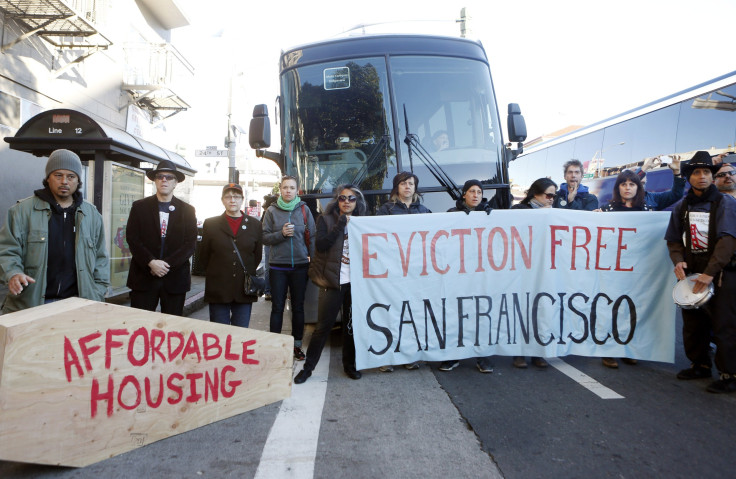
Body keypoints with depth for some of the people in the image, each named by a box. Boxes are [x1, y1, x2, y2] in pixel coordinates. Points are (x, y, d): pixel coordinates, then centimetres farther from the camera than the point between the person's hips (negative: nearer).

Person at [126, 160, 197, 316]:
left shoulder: (187, 210, 8)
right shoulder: (139, 207, 8)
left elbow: (190, 244, 1)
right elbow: (132, 239, 0)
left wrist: (167, 264, -11)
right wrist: (151, 262, -14)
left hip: (175, 279, 0)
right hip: (143, 278, 0)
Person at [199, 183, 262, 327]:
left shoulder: (254, 224, 8)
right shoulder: (210, 224, 6)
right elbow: (204, 255, 10)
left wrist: (248, 274, 10)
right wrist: (214, 273, 9)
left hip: (245, 289, 1)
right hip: (218, 289, -1)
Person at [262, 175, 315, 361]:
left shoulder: (304, 210, 4)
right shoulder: (272, 211, 3)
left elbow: (312, 237, 5)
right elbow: (265, 237, 2)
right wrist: (281, 234, -15)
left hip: (300, 265, 1)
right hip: (278, 266, 0)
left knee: (298, 306, 8)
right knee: (277, 307, 3)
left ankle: (297, 344, 20)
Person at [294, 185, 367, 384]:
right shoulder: (326, 219, 2)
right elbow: (320, 245, -13)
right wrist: (340, 225, -15)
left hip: (354, 281, 3)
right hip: (333, 281, -3)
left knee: (351, 324, 11)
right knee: (323, 325, -1)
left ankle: (349, 364, 25)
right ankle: (308, 367, 12)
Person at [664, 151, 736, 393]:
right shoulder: (681, 207, 8)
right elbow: (674, 239, 12)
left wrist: (709, 273, -24)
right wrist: (678, 261, -8)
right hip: (691, 272, 5)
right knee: (692, 322, 11)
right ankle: (700, 364, 26)